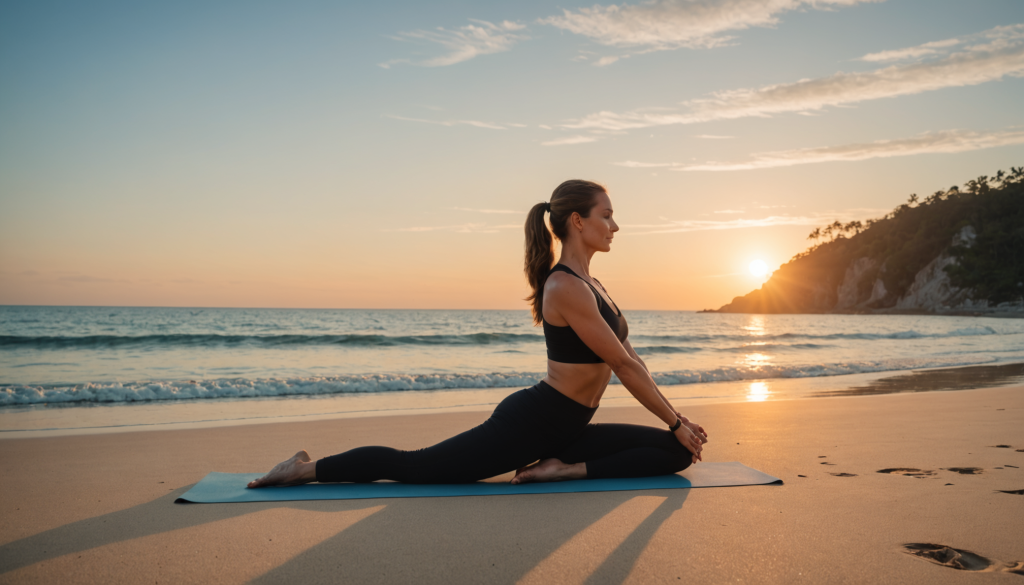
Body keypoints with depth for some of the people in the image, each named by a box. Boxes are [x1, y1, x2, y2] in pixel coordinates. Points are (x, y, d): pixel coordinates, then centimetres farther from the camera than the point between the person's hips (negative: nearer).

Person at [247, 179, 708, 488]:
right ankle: (307, 469, 7)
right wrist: (676, 422, -9)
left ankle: (563, 467, 0)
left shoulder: (590, 284, 11)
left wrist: (678, 419, 12)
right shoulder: (566, 288, -20)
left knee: (676, 453, 6)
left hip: (563, 429, 10)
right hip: (528, 422, -10)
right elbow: (622, 365, -18)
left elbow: (630, 358, 15)